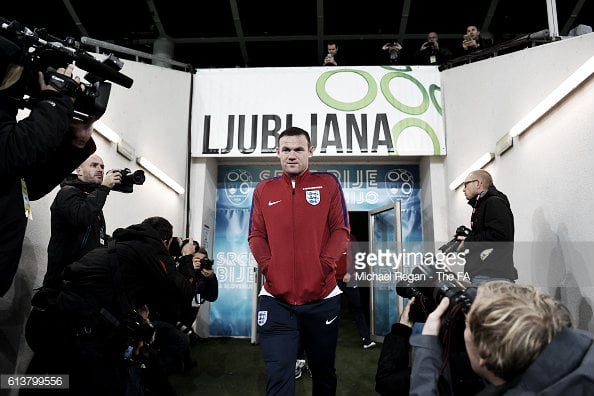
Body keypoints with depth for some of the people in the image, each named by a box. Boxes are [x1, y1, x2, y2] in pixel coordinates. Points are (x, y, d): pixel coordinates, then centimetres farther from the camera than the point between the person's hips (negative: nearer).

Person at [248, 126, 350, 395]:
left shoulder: (328, 184, 5)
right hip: (276, 298, 0)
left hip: (322, 296, 0)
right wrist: (268, 268, -8)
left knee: (324, 370, 18)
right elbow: (256, 236, 7)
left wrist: (324, 266, -13)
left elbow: (341, 230, 0)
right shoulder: (263, 190, 9)